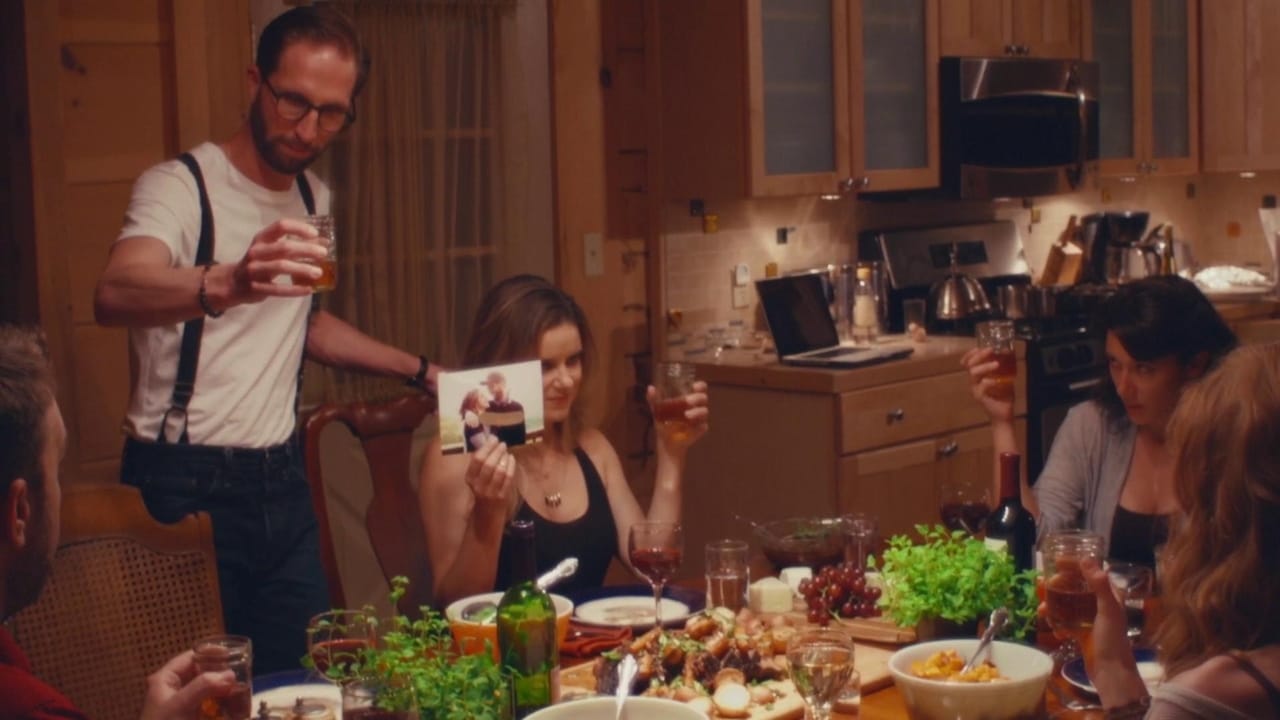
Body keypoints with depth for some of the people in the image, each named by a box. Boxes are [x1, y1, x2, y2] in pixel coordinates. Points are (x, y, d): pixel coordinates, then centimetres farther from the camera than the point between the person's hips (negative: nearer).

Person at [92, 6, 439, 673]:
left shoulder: (313, 198, 12)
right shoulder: (180, 186, -12)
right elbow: (113, 296, -33)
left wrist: (421, 371, 24)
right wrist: (226, 283, -52)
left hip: (280, 481, 6)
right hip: (185, 486, -6)